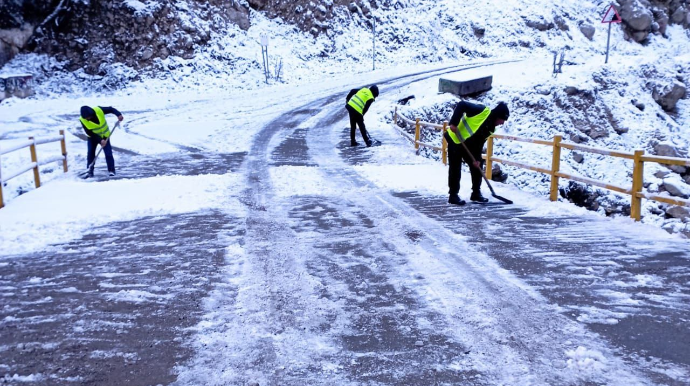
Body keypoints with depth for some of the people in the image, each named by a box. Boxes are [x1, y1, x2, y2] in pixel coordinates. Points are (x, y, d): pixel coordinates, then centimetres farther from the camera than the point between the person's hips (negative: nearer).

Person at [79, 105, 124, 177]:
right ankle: (89, 172, 9)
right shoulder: (83, 120, -23)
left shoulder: (98, 110, -26)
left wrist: (118, 114, -33)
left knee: (108, 153, -6)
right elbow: (89, 133, -20)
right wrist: (100, 140, -28)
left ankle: (111, 170, 3)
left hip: (105, 136, 0)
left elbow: (110, 109, -14)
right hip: (93, 137, 0)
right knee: (90, 154, -2)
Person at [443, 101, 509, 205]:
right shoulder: (483, 111, -20)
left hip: (468, 145, 9)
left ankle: (476, 193, 19)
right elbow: (461, 105, -23)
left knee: (477, 166, 8)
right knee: (455, 168, -6)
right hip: (455, 139, -9)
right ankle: (453, 196, 2)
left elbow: (479, 143, 2)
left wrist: (477, 158, -9)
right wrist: (453, 123, -30)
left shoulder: (490, 128, 3)